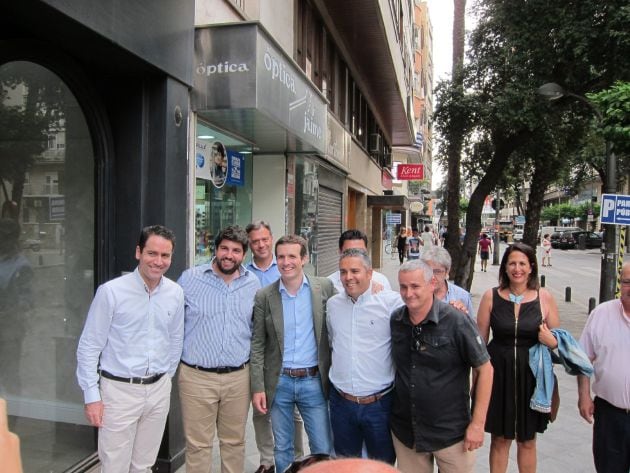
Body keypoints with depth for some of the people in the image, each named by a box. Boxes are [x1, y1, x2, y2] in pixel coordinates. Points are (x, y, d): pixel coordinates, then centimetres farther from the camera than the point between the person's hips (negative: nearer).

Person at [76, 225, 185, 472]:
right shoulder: (111, 291, -13)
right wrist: (92, 396, -9)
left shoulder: (175, 293, 0)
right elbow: (89, 347, -8)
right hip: (119, 390, -4)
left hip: (159, 391, 4)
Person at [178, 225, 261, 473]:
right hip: (197, 377, -2)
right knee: (198, 444, 8)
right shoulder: (189, 278, -6)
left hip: (238, 377, 3)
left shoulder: (253, 283, 3)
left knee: (234, 441, 16)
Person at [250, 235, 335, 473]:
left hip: (314, 381, 0)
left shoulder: (325, 287, -5)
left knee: (323, 449, 8)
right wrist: (258, 387, -4)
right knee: (282, 448, 16)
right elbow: (257, 345, 0)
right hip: (279, 382, 1)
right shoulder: (264, 296, -4)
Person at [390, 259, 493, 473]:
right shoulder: (394, 320, -4)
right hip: (404, 431, 3)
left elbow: (485, 369, -11)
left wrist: (477, 423, -11)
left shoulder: (456, 321, -16)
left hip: (450, 433, -3)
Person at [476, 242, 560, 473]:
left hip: (531, 376, 0)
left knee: (527, 441, 16)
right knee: (499, 439, 13)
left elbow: (557, 340, 7)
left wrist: (552, 342, -16)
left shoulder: (545, 297, -3)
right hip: (498, 374, 0)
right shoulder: (491, 296, -4)